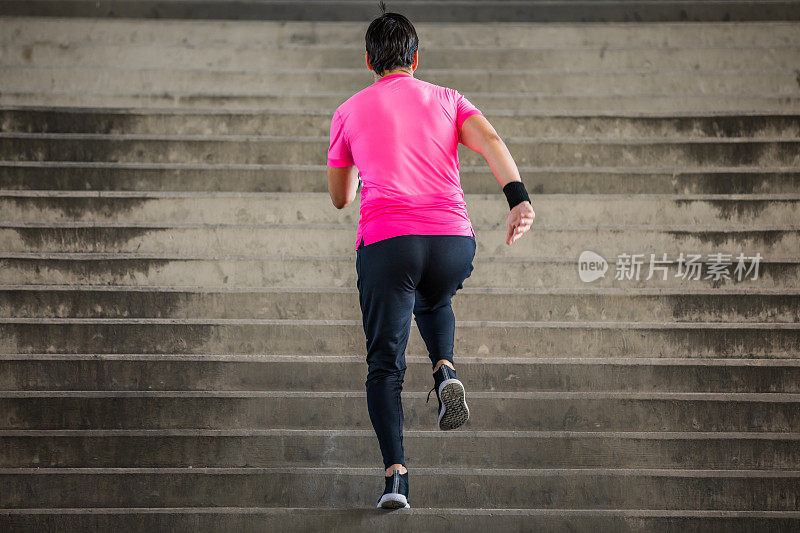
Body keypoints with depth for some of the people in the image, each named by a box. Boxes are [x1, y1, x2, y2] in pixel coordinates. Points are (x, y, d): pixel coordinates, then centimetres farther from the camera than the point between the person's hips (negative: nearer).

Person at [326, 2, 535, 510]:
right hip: (454, 239, 2)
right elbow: (490, 141, -4)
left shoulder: (349, 112, 15)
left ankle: (395, 472, -12)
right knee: (434, 303, 35)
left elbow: (339, 197, 25)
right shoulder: (447, 99, 16)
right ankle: (446, 371, 7)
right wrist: (519, 199, -17)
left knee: (385, 364, 4)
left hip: (385, 243, -2)